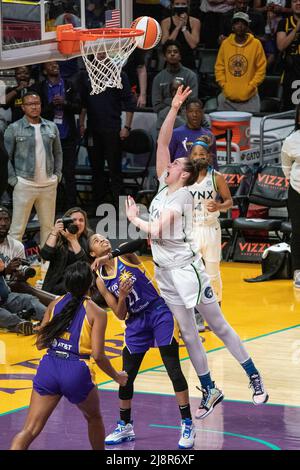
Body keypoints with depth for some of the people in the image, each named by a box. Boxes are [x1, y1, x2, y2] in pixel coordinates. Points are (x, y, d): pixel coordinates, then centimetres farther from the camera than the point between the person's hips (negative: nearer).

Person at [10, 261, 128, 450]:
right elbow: (98, 355, -8)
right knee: (94, 418, 28)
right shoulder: (96, 313, -2)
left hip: (48, 369, 3)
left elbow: (40, 344, 13)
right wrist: (116, 376, 8)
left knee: (30, 430, -2)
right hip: (76, 372, -3)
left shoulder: (55, 304, 9)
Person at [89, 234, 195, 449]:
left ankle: (188, 425, -7)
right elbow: (120, 314, 3)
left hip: (159, 312, -4)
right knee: (126, 376, 6)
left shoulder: (125, 254, -2)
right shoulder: (101, 281, 4)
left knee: (173, 369, -11)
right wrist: (121, 296, -17)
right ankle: (125, 426, 25)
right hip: (136, 322, 4)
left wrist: (109, 258, -33)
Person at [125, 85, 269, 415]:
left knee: (219, 326, 0)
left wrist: (133, 218, -6)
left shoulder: (183, 196, -15)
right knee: (188, 336, 9)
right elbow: (162, 142, 2)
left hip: (186, 269, -7)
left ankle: (255, 379, 8)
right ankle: (209, 392, 17)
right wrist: (174, 109, -4)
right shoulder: (164, 186, 6)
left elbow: (155, 230, -24)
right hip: (165, 273, 7)